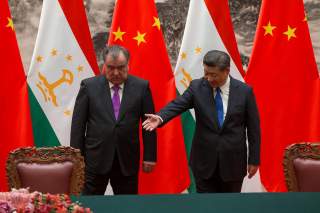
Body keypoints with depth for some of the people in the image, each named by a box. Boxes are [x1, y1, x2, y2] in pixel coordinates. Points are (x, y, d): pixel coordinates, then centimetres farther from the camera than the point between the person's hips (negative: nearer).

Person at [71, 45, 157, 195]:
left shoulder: (141, 87, 2)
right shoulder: (89, 86, 0)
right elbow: (78, 124, 2)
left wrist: (149, 156, 1)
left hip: (127, 161, 1)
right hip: (95, 159, 0)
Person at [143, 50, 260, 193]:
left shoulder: (244, 91, -5)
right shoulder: (197, 87, -2)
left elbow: (253, 127, 0)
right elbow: (178, 105, -13)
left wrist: (254, 159, 1)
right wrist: (160, 118, -34)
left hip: (233, 161, 0)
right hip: (204, 160, 1)